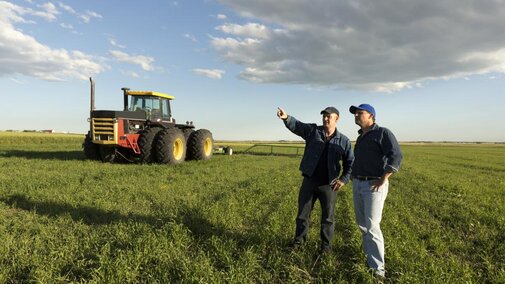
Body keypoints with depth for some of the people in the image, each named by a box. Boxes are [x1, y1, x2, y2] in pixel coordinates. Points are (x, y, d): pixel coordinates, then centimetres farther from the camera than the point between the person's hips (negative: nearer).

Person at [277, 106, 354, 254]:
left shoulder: (344, 141, 1)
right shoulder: (312, 131, 0)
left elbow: (350, 162, 7)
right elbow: (296, 125, -14)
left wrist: (344, 179, -6)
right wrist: (286, 117, -34)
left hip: (329, 184, -1)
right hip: (309, 181, 1)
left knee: (328, 217, 10)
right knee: (303, 213, 12)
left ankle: (326, 245, 27)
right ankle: (299, 240, 31)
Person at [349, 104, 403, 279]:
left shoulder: (383, 133, -8)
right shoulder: (360, 137, 16)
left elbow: (396, 156, -19)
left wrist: (383, 180, -22)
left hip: (374, 186, -8)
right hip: (357, 184, 8)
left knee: (372, 227, -10)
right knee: (362, 224, 13)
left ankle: (377, 268, -3)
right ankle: (370, 255, 29)